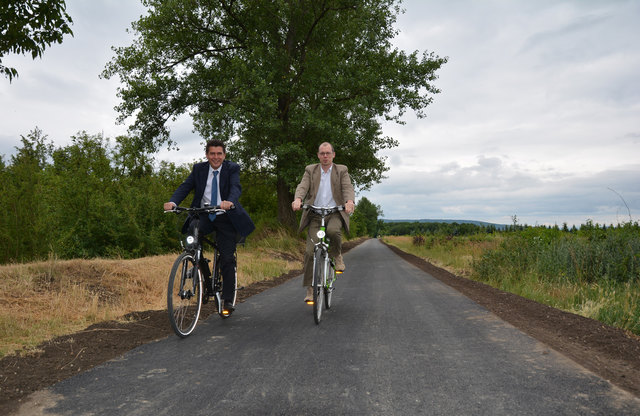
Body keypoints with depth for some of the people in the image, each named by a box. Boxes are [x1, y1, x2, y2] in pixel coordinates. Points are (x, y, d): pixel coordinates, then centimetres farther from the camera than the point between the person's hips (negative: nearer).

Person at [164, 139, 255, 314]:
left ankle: (228, 300, 7)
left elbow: (236, 188, -21)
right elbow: (185, 186, -5)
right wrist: (173, 202, -26)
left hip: (225, 216, -2)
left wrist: (230, 202, -44)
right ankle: (207, 283, -6)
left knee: (227, 258, -5)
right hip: (204, 216, 2)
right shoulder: (199, 168, 5)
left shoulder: (232, 168, -3)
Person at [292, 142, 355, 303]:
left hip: (335, 213, -1)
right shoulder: (310, 170, 12)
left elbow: (348, 187, -6)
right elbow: (303, 186, -4)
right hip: (315, 216, 1)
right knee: (310, 252, -9)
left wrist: (350, 201, -30)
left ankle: (336, 255, -4)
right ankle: (310, 288, 3)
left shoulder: (342, 170, 10)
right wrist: (298, 199, -27)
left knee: (333, 231, -36)